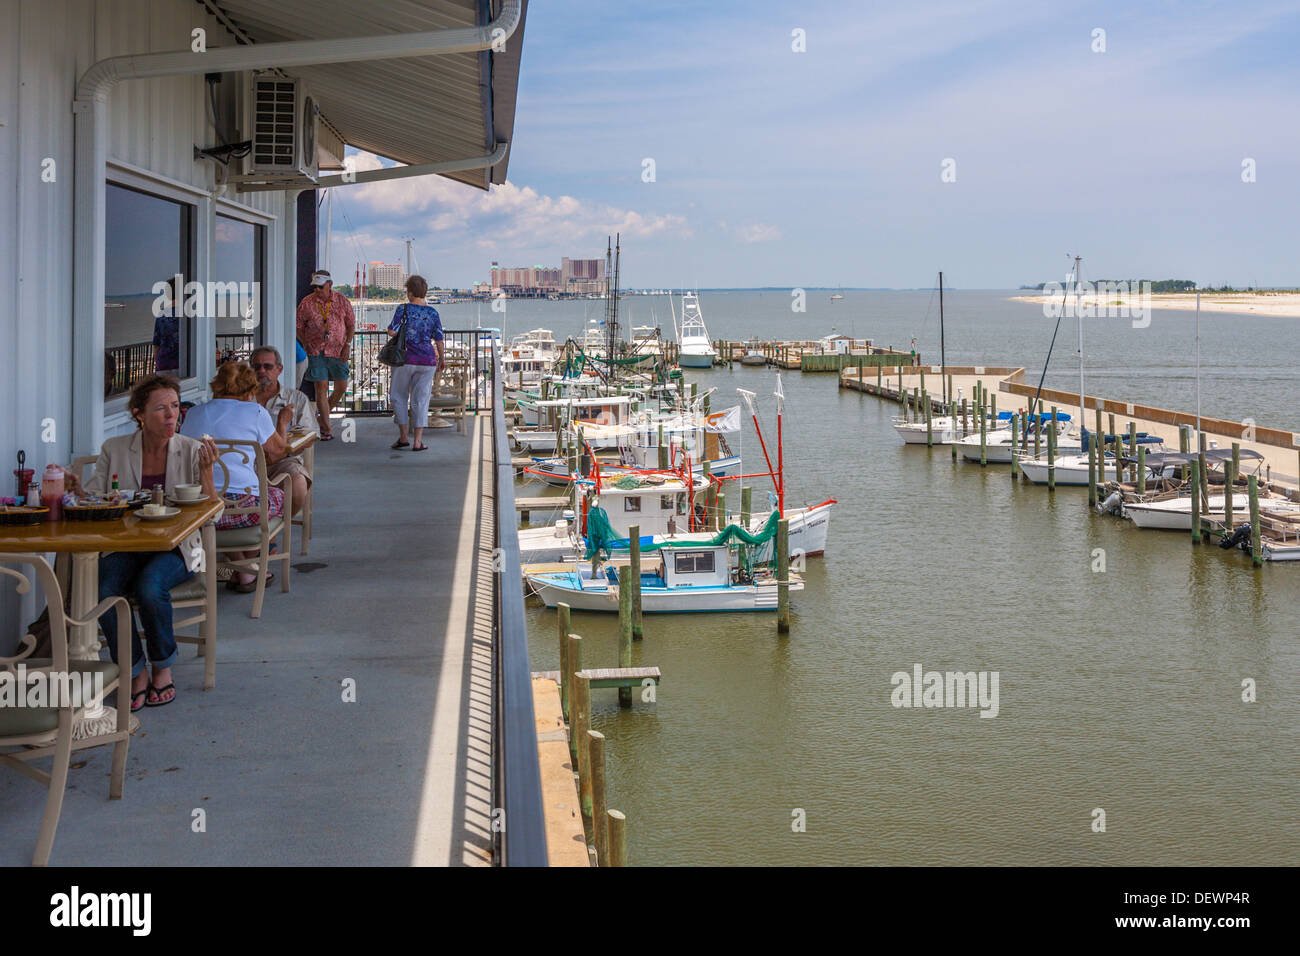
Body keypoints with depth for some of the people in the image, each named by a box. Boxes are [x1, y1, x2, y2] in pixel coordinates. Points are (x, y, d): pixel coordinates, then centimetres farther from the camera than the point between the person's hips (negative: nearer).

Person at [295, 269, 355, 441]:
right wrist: (307, 346, -4)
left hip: (338, 350, 2)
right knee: (321, 387, -6)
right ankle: (326, 429, -1)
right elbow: (299, 327, 6)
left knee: (341, 387, 3)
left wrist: (347, 345, -3)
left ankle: (322, 414, 28)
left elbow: (351, 324, 7)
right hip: (316, 351, -2)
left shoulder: (342, 301, 0)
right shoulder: (306, 303, -3)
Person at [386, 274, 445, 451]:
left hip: (405, 358, -2)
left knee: (399, 396, 14)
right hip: (427, 360, 2)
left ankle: (403, 436, 11)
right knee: (420, 400, 5)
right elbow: (439, 339, 2)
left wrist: (391, 329, 7)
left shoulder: (403, 309, -8)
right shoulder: (432, 313, 0)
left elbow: (392, 331, -16)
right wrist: (441, 359, 15)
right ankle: (418, 441, 2)